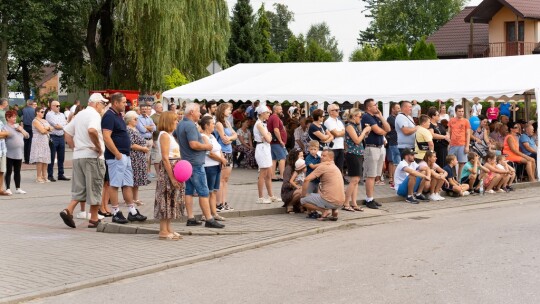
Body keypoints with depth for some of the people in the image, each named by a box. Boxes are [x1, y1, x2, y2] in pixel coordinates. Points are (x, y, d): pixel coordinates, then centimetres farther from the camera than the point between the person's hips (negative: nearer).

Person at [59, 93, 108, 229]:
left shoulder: (80, 115, 16)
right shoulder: (94, 115, -11)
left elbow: (67, 132, 21)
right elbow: (92, 130, -31)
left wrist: (74, 147, 17)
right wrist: (98, 147, -20)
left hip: (78, 156, 8)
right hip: (92, 156, -8)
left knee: (79, 188, 12)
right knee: (94, 188, 1)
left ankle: (68, 210, -5)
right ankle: (94, 219, 6)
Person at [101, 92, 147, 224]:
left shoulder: (118, 116, 17)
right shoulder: (109, 116, -14)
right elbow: (106, 137, -22)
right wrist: (117, 154, -21)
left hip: (125, 156, 10)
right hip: (116, 157, -10)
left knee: (128, 184, 11)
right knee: (114, 184, -4)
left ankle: (132, 212, 14)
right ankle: (116, 213, 0)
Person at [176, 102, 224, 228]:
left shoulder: (180, 125, 13)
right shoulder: (190, 126, -18)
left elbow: (177, 140, 29)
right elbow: (194, 144, -28)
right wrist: (207, 147, -10)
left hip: (186, 161, 10)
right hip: (195, 163, -10)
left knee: (189, 191, 10)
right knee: (204, 192, -6)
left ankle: (190, 218, 12)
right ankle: (209, 219, -5)